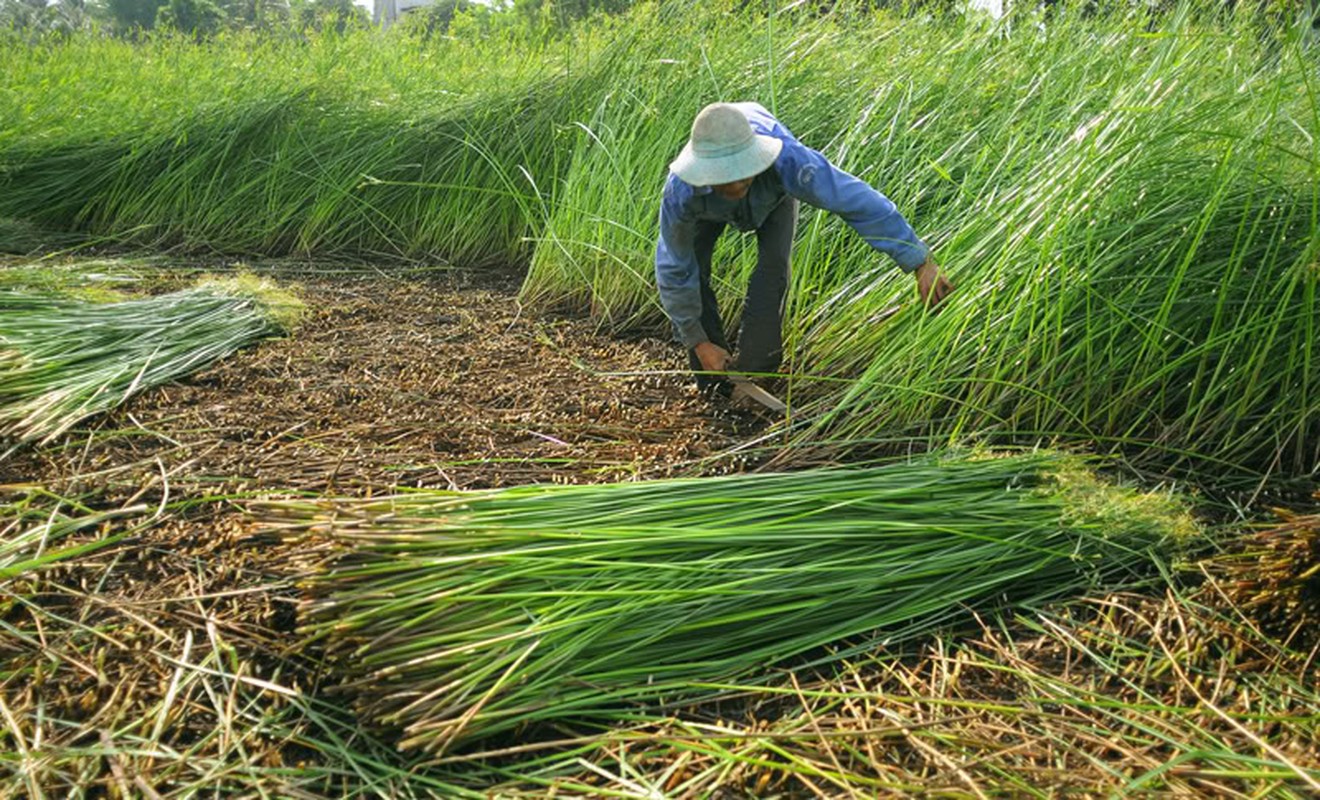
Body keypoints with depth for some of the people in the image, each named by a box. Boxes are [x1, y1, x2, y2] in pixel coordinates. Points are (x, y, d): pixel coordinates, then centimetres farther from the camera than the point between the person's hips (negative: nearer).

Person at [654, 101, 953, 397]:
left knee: (773, 266, -22)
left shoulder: (787, 161, -48)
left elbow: (860, 202, -41)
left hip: (774, 195, 0)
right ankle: (714, 385, 1)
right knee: (685, 270, -17)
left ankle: (753, 377, -2)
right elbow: (674, 270, -31)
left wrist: (922, 264, -40)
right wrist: (698, 342, -24)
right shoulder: (682, 192, -44)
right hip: (711, 208, 1)